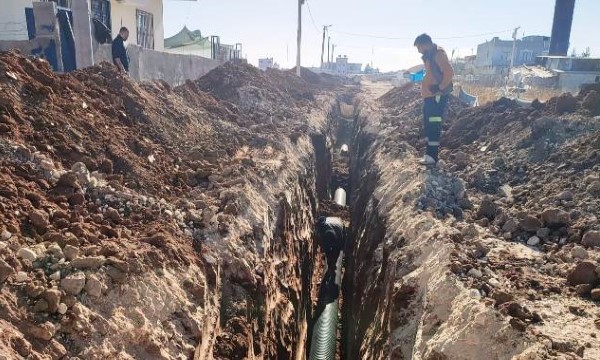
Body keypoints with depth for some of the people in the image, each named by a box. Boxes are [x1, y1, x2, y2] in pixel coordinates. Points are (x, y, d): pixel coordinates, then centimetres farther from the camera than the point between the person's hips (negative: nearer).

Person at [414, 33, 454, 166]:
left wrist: (440, 88, -18)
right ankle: (430, 153, 19)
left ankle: (432, 156, -6)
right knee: (429, 126, 12)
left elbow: (449, 72, -21)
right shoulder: (429, 56, 18)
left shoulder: (438, 54, -12)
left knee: (434, 126, -9)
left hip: (437, 96, -10)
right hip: (429, 96, 10)